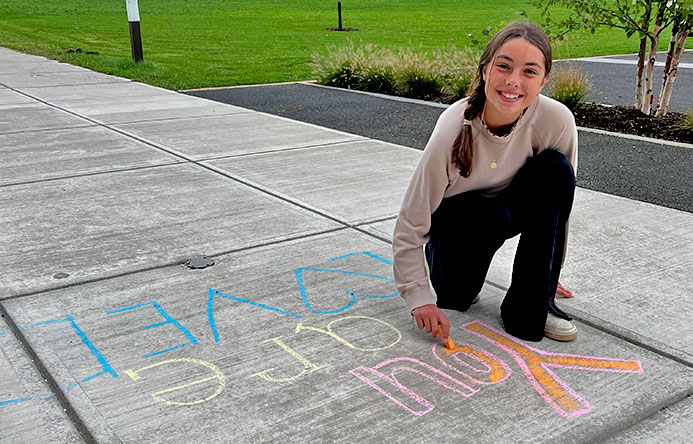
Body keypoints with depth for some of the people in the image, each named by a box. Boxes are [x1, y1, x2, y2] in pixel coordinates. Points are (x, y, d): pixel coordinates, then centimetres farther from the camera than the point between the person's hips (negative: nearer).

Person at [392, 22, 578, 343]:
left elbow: (558, 202, -8)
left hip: (509, 204, 3)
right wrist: (419, 298, -28)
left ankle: (531, 306, -15)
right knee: (491, 216, -35)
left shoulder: (557, 120, -25)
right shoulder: (453, 130, -32)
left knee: (556, 170, -25)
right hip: (453, 217, -3)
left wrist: (547, 273, 1)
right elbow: (410, 223, -24)